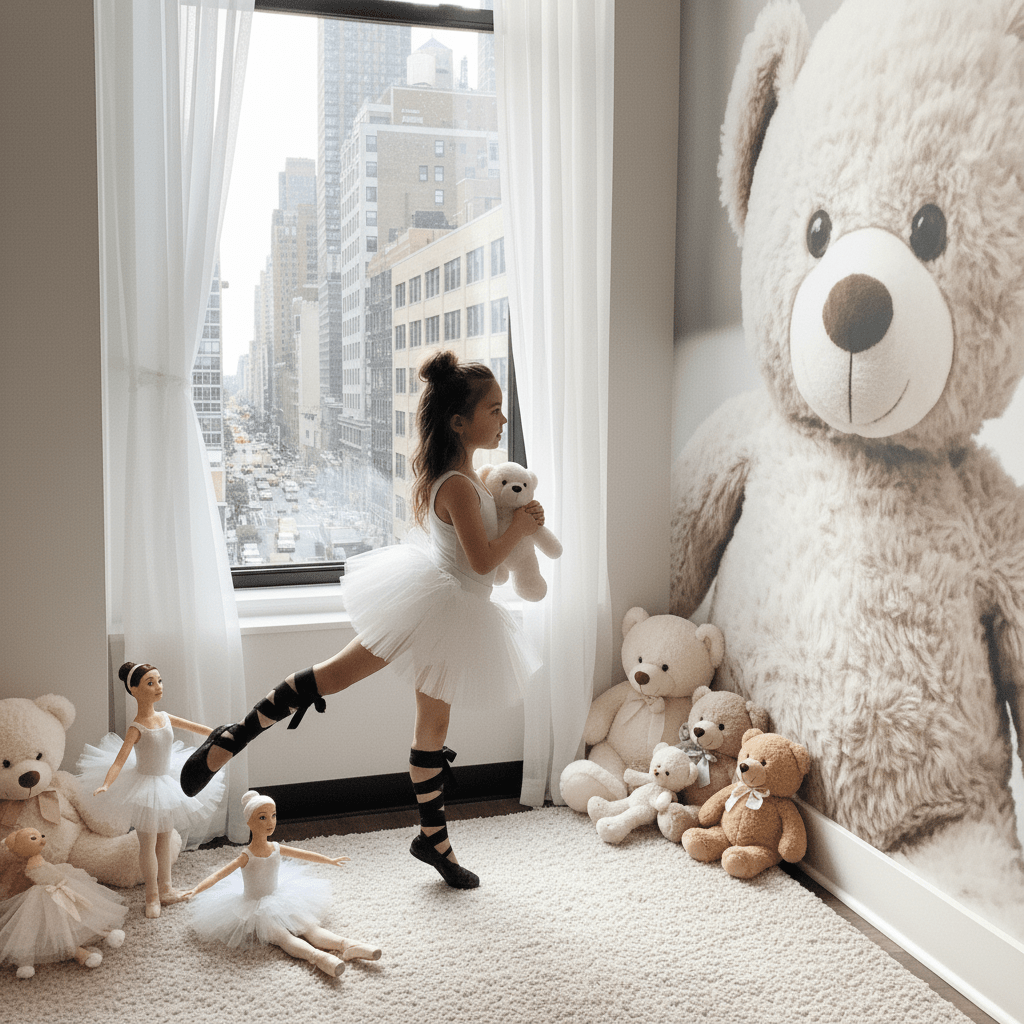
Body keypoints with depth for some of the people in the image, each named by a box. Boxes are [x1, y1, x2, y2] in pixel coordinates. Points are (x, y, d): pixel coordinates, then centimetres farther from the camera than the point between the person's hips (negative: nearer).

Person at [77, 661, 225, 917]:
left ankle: (165, 889, 29)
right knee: (148, 843, 3)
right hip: (145, 786, -6)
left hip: (166, 783, 6)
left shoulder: (165, 718, -2)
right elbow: (120, 760, -28)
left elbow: (196, 728, 8)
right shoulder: (136, 728, -19)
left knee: (164, 840, 15)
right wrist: (105, 785, -42)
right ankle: (152, 896, 18)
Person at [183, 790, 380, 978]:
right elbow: (219, 874, -26)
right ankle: (317, 956, -56)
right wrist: (196, 890, -43)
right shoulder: (247, 857, -16)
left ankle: (347, 946, -35)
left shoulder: (276, 849, 1)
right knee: (283, 937, -31)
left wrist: (330, 860, 31)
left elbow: (304, 854, 17)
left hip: (278, 903, 6)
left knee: (310, 927, -16)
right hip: (255, 912, -6)